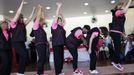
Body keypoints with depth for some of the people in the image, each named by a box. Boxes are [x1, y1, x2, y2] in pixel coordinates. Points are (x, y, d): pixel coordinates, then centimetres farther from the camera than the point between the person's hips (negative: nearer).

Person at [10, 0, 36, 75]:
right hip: (16, 42, -8)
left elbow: (30, 18, 21)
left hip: (22, 42, 8)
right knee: (24, 55, -17)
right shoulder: (14, 24, -2)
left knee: (23, 57, 5)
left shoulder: (23, 25, 16)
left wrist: (33, 11, 18)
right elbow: (18, 13, -11)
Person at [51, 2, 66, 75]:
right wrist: (58, 7, -4)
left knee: (61, 57, 10)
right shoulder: (54, 26, -3)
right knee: (57, 58, -4)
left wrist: (61, 15, 19)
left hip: (61, 44, 8)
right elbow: (56, 16, -7)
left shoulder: (61, 27, 16)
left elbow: (63, 20, 26)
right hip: (56, 44, -7)